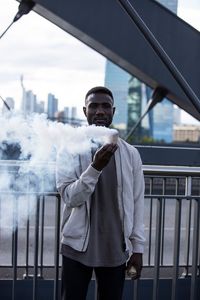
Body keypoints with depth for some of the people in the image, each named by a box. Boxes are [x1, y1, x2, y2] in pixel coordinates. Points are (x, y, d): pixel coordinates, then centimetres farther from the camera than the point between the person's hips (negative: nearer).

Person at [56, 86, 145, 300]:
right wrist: (95, 167, -26)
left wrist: (137, 246, 4)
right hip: (77, 246, -2)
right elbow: (69, 197, -13)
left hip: (116, 248, 2)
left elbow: (137, 203, 5)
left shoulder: (130, 154, 2)